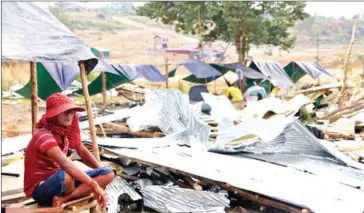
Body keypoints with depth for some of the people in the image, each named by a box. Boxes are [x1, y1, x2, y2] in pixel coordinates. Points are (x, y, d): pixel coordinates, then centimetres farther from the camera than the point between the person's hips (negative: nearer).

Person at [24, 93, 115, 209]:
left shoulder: (66, 131, 1)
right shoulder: (43, 135, -24)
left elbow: (83, 152, 13)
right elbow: (65, 163, -38)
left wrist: (101, 172, 4)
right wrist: (94, 185, -43)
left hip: (62, 181, 9)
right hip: (40, 189, -9)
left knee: (109, 174, -6)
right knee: (66, 176, -43)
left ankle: (64, 198, -19)